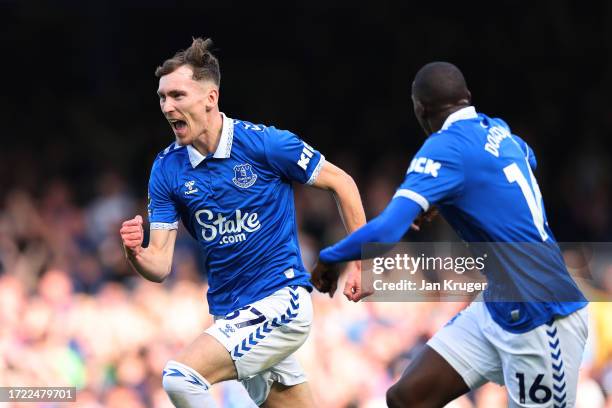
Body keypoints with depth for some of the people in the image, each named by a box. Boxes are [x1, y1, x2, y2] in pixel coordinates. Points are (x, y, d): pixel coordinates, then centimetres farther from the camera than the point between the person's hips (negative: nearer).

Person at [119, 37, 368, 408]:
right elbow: (160, 265, -1)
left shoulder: (265, 143, -13)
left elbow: (340, 182, -1)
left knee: (180, 377, -23)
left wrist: (361, 263, -4)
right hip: (230, 313, 6)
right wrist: (135, 254, -25)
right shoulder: (167, 169, 1)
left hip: (280, 303, -6)